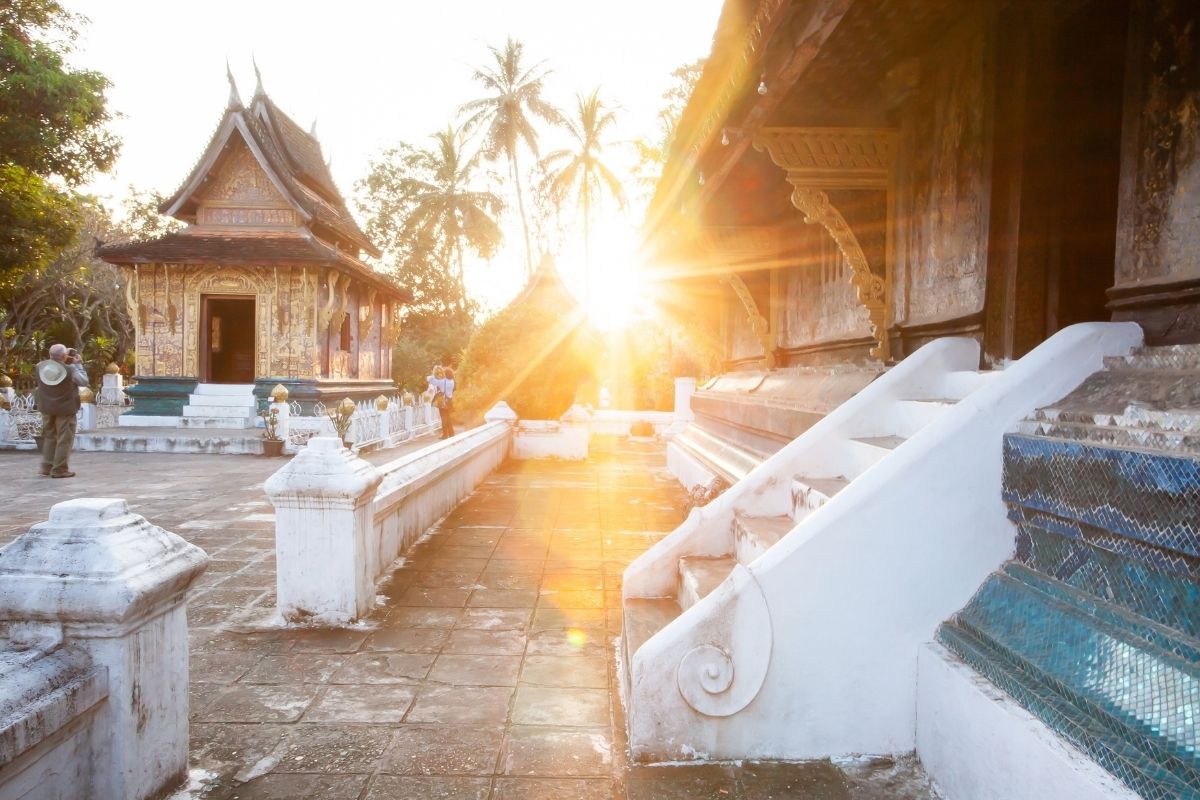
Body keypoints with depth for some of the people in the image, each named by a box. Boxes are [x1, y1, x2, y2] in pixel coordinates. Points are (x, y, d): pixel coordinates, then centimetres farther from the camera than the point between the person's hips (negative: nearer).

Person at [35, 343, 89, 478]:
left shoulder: (40, 366, -6)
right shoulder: (70, 369, -19)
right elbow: (84, 381, -6)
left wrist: (67, 362, 6)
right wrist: (77, 364, 0)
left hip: (47, 408, 6)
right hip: (65, 409, -5)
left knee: (49, 437, 19)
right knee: (64, 439, 2)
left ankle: (47, 467, 23)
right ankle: (59, 469, 2)